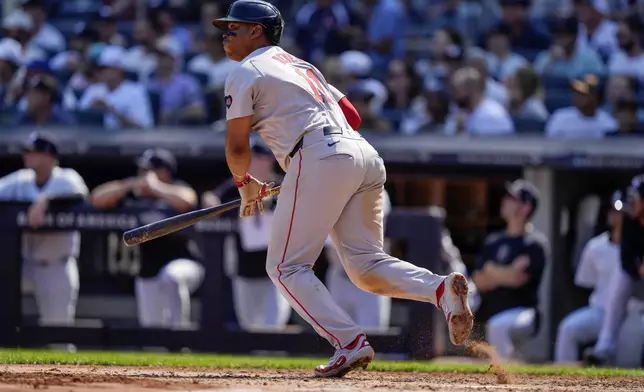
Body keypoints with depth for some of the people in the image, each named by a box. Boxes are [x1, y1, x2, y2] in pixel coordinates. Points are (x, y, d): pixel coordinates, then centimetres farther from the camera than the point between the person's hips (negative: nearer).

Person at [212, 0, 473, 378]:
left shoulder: (246, 73, 6)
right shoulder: (301, 66, 31)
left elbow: (237, 148, 2)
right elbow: (352, 115, 29)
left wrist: (245, 184, 21)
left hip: (320, 161, -8)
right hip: (366, 156, 8)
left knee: (286, 266, -2)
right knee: (366, 264, 8)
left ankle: (350, 342, -17)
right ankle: (441, 288, -18)